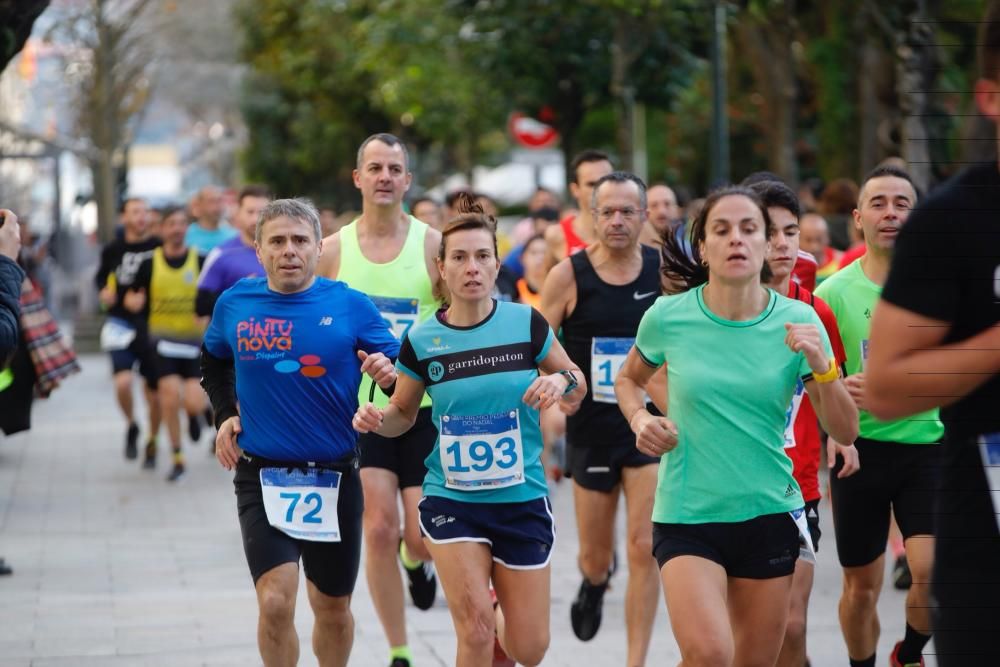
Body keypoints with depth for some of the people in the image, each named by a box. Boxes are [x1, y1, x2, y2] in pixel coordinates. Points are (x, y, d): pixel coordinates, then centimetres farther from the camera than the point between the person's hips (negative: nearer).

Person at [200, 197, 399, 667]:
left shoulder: (351, 306, -5)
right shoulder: (235, 304, 0)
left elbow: (401, 370, 0)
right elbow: (213, 360, 21)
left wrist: (389, 375, -22)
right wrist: (224, 414, 8)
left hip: (334, 478, 0)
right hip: (262, 476, 0)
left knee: (333, 611, 13)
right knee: (275, 602, -17)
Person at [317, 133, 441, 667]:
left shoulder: (434, 245, -3)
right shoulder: (333, 250, 1)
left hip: (424, 407, 0)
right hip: (360, 408, 1)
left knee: (424, 537, -1)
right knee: (380, 528, -9)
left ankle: (416, 560, 38)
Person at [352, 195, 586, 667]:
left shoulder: (526, 323, -6)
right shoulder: (421, 340, -5)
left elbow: (576, 389, 6)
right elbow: (403, 413, 9)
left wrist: (563, 381, -17)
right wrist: (378, 419, -13)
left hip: (521, 500, 1)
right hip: (451, 500, -1)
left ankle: (504, 619, 40)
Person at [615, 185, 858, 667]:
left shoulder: (798, 321, -5)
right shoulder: (667, 317, -6)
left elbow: (845, 432, -4)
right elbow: (628, 380, 16)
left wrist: (822, 366, -20)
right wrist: (640, 419, -5)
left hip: (769, 514, 2)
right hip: (685, 516, -2)